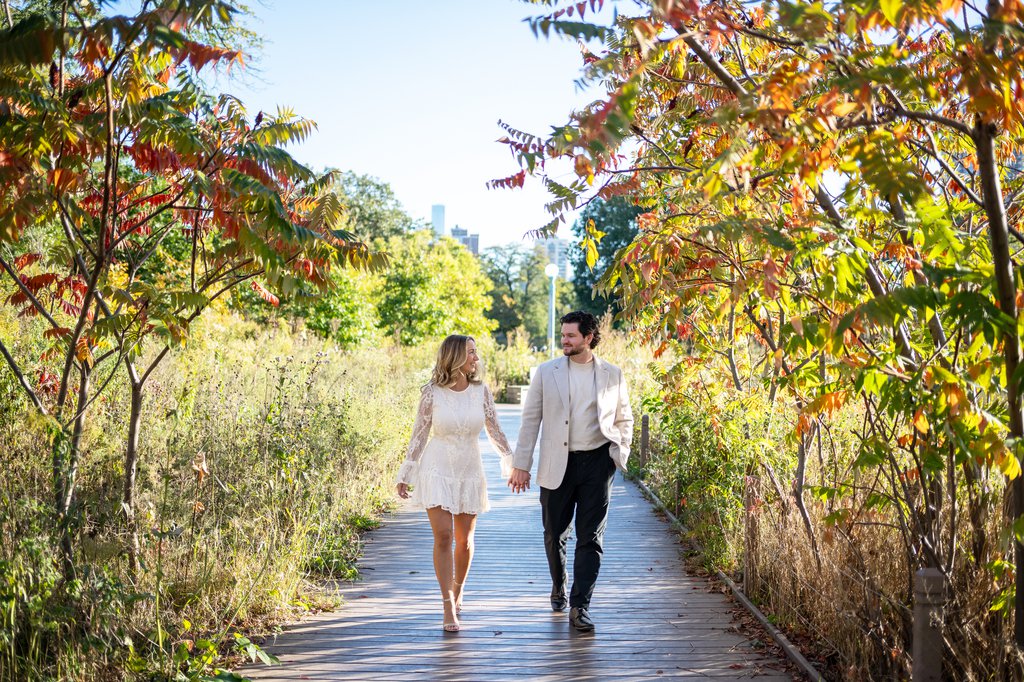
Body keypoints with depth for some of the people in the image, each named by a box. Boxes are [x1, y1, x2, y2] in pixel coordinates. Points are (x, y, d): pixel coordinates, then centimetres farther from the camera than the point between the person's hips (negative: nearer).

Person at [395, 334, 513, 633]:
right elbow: (419, 435, -1)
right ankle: (449, 608, -5)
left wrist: (513, 465, 4)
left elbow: (495, 431, 6)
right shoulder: (432, 392, -7)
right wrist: (406, 475, 1)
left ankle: (457, 593, 33)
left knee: (464, 540, 9)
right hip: (438, 471, -2)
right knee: (443, 537, -11)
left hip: (469, 473, 3)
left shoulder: (480, 391, -1)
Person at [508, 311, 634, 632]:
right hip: (557, 465, 1)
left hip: (597, 463, 0)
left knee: (591, 538, -3)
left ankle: (579, 606, 1)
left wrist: (620, 455, 3)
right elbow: (531, 419, 2)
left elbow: (624, 419, 15)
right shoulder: (546, 372, 2)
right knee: (554, 534, 12)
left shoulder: (612, 375, 4)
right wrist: (521, 464, -1)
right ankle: (558, 588, 37)